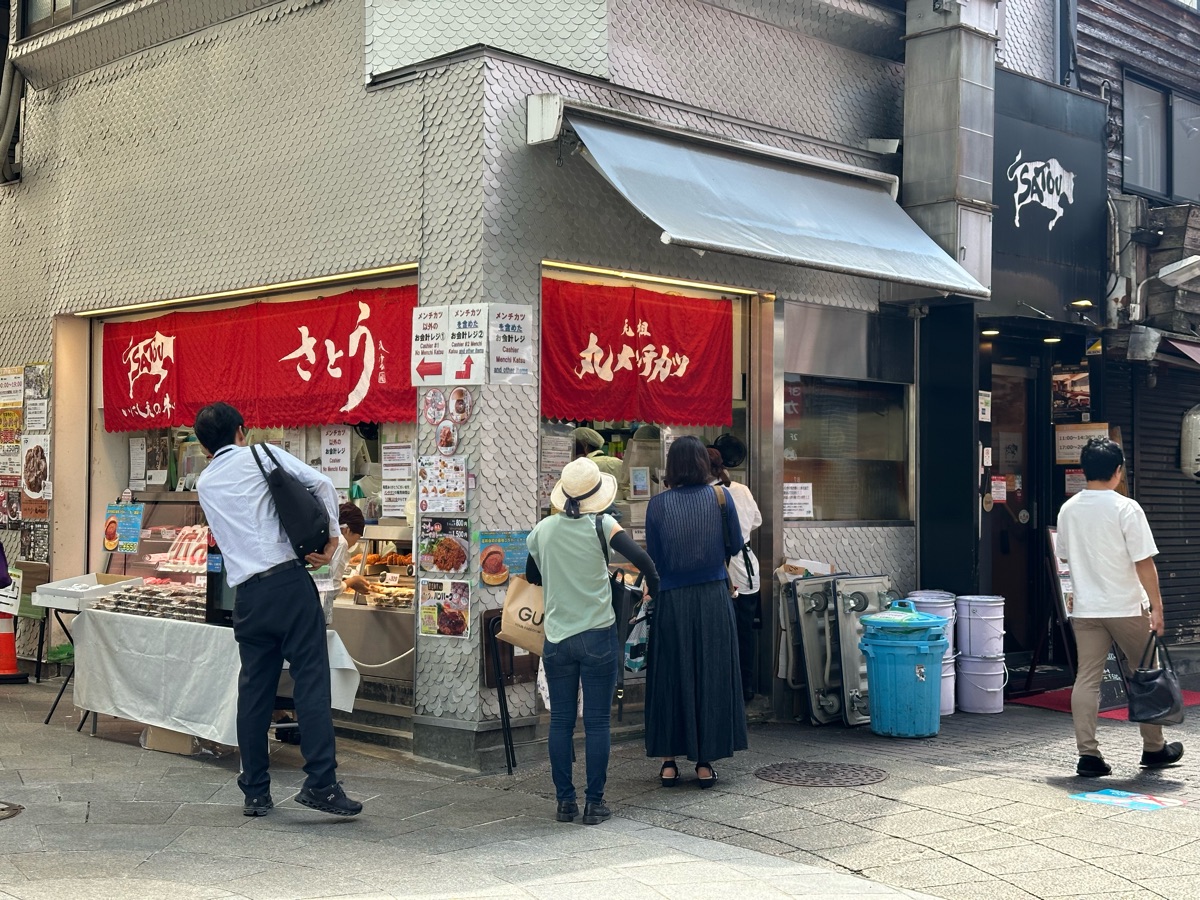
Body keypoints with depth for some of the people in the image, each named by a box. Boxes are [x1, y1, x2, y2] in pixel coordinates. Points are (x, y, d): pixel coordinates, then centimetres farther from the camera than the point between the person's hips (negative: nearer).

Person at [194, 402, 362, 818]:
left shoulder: (205, 484, 19)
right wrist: (332, 537, 2)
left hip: (248, 594, 5)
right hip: (288, 579, -5)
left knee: (254, 690, 9)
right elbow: (321, 483, -5)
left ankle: (255, 792, 13)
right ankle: (320, 782, -11)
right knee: (311, 680, -5)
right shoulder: (261, 455, 5)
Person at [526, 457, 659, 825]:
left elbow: (532, 576, 17)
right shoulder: (601, 525, -7)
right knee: (596, 722, 3)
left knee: (560, 721, 9)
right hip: (597, 636, -3)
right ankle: (594, 802, 6)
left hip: (556, 639, 3)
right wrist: (654, 589, -1)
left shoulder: (542, 529, 3)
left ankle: (565, 801, 13)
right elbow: (641, 558, -18)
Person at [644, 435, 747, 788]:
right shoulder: (720, 496, -3)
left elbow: (653, 558, -1)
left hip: (671, 601, 0)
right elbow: (736, 545, 7)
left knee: (670, 677, 9)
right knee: (712, 676, 9)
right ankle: (705, 762, 12)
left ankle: (669, 761, 13)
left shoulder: (658, 504, -5)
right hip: (714, 598, 0)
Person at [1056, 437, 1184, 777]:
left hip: (1085, 609, 4)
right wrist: (1156, 607, -8)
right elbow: (1144, 562, -14)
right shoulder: (1126, 508, -12)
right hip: (1126, 608, -4)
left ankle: (1088, 755, -1)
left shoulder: (1068, 510, 4)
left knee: (1087, 679, 3)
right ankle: (1154, 749, 24)